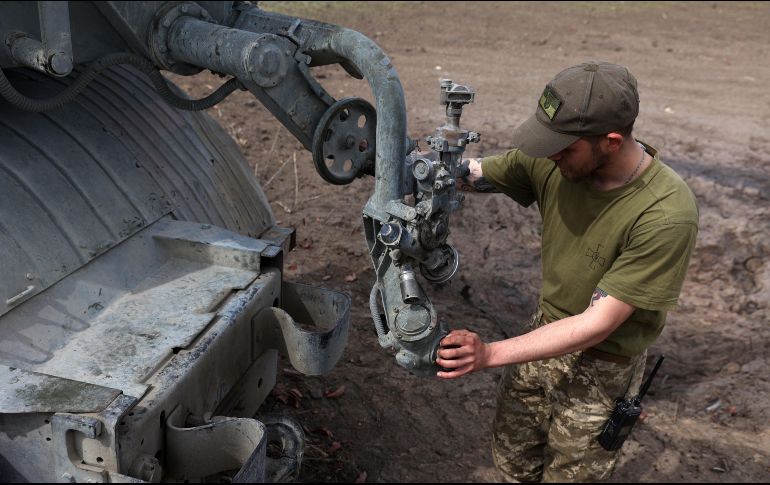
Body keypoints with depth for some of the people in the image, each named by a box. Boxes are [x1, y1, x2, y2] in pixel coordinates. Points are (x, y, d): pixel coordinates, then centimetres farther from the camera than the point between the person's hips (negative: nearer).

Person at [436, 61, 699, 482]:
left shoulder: (667, 215, -32)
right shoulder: (552, 161, -18)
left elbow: (598, 324, -29)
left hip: (601, 366, -4)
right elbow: (471, 174, -7)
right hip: (545, 328, 5)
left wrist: (490, 354, -32)